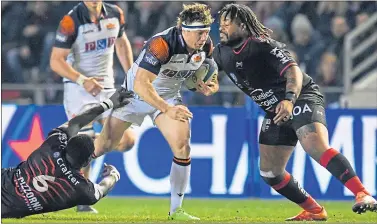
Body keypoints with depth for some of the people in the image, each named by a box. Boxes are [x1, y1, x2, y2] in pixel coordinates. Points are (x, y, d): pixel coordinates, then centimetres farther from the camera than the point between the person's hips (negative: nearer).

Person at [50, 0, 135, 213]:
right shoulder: (71, 21, -15)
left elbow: (122, 43, 21)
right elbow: (56, 61, -16)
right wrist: (83, 80, -27)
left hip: (107, 87, 5)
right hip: (78, 87, -5)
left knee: (126, 141, -6)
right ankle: (83, 202, 2)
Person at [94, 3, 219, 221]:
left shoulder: (206, 46, -15)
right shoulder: (161, 44, -36)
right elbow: (141, 84, -41)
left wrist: (210, 86, -17)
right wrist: (168, 110, -50)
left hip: (168, 96, 4)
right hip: (135, 94, -4)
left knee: (182, 146, -13)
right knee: (102, 146, 0)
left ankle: (176, 209, -4)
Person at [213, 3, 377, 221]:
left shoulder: (263, 46, -19)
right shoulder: (222, 53, 5)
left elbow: (293, 70, -30)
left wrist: (289, 100, -47)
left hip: (302, 98, -9)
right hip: (275, 112, 9)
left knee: (317, 148, -33)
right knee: (269, 171, 4)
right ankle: (314, 211, 16)